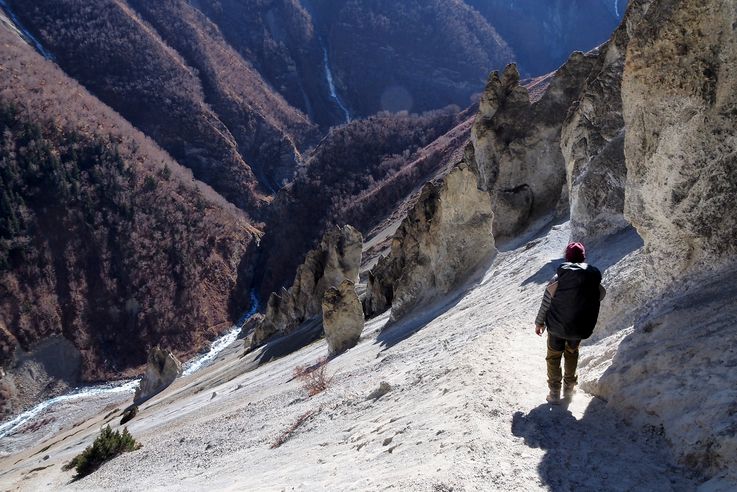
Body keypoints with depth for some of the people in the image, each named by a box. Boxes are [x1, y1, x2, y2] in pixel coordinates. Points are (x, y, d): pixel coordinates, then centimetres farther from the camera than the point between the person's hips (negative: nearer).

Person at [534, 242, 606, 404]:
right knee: (572, 354, 27)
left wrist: (539, 322, 4)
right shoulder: (594, 280, -11)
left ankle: (554, 393, 20)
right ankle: (569, 389, 33)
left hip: (556, 326, -2)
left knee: (554, 357, 16)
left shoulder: (557, 279, -16)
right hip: (579, 328, 2)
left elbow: (546, 303, -9)